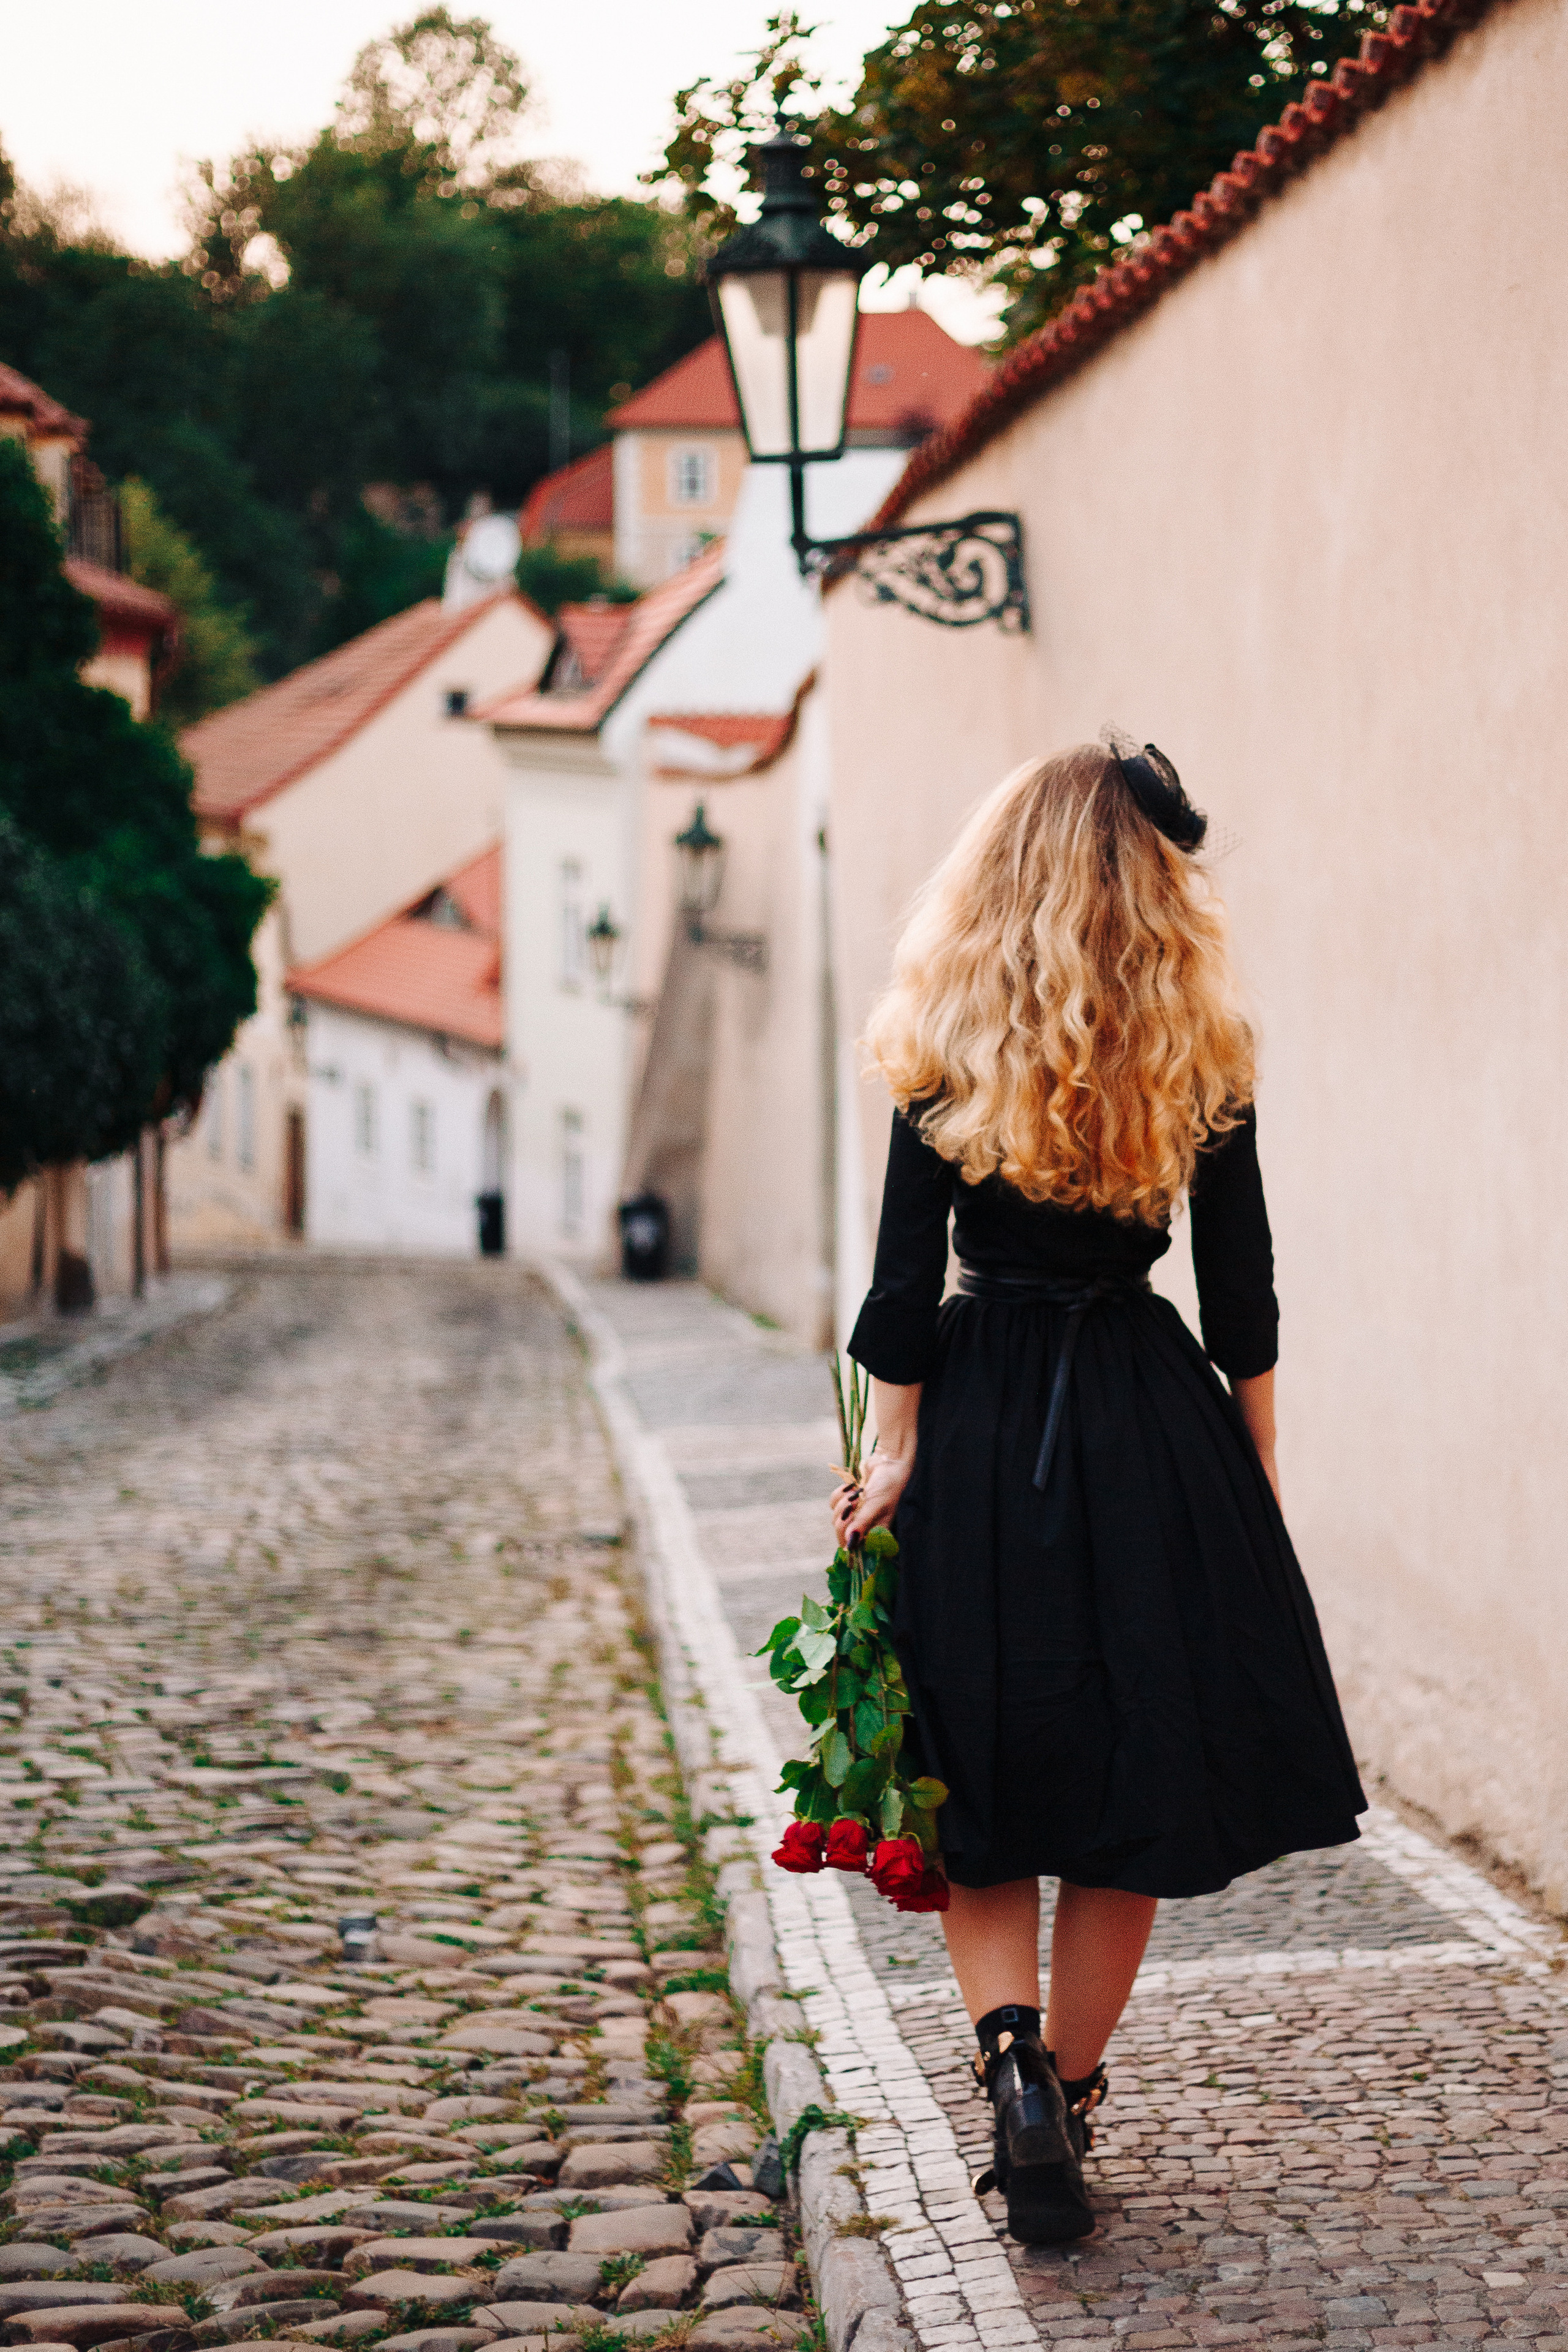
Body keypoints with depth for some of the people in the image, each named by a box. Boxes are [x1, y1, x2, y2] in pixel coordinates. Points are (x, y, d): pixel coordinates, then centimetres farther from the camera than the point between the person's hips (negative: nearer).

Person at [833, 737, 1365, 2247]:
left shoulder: (946, 1050, -5)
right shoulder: (1202, 1057, -3)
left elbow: (905, 1276, -6)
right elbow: (1241, 1285, 1)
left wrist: (896, 1452, 0)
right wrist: (1257, 1469, 10)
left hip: (983, 1431, 0)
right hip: (1155, 1437, 1)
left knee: (984, 1782, 10)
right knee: (1133, 1778, 11)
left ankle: (1012, 2062, -9)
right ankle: (1068, 2094, 16)